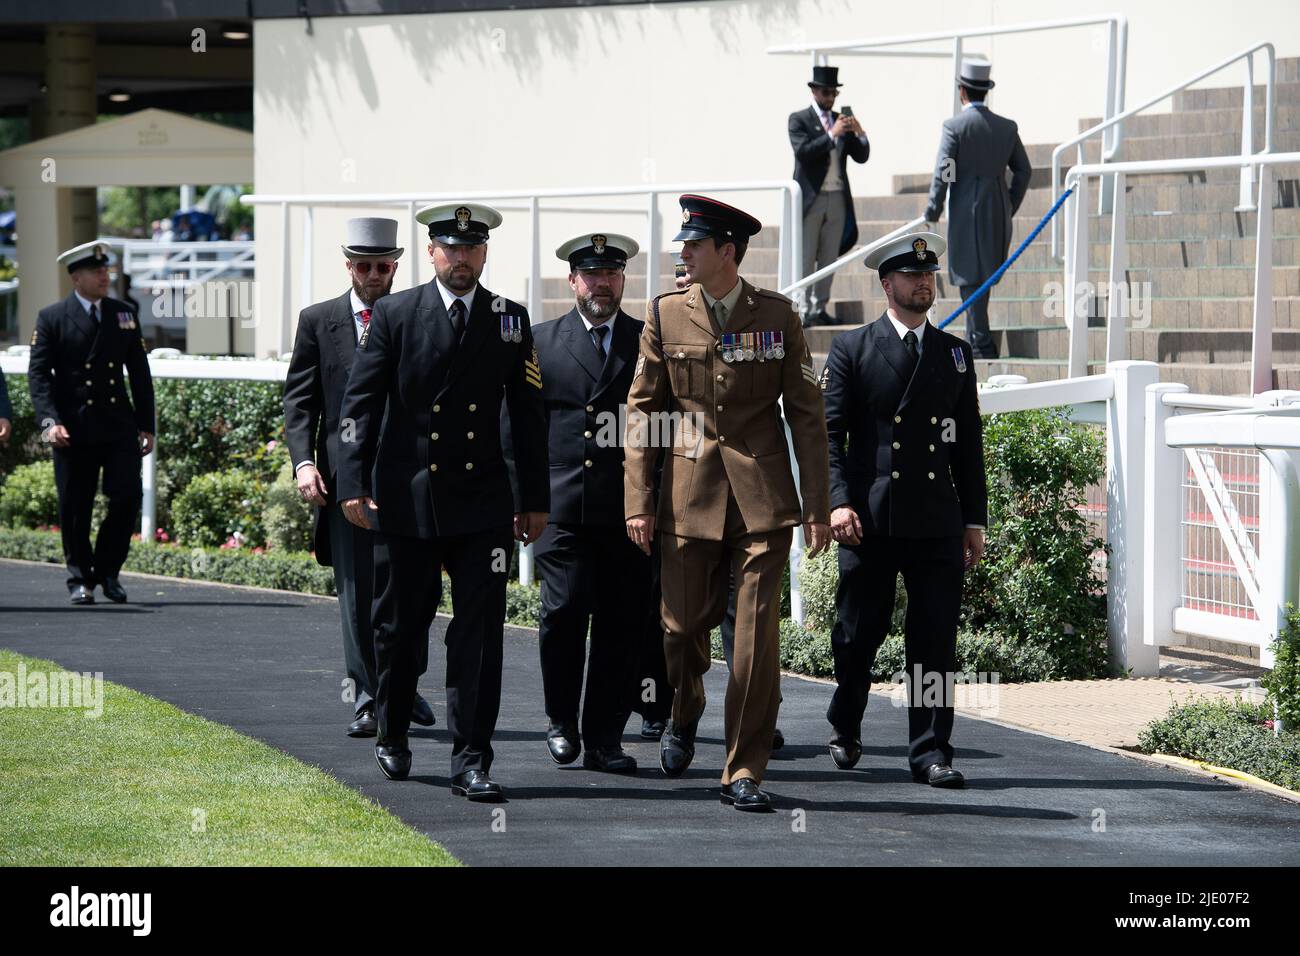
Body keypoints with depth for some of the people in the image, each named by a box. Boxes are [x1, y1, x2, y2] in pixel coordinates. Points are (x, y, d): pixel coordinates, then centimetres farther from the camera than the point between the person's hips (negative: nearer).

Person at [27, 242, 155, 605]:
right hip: (74, 431, -3)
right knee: (75, 508, 2)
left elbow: (139, 374, 14)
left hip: (119, 428, 3)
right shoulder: (52, 318, 1)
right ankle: (79, 579, 15)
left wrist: (146, 425, 9)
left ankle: (107, 571, 12)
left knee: (127, 498, -6)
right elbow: (38, 374, -4)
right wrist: (49, 421, -17)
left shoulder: (124, 315, 12)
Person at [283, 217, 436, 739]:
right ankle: (367, 700, 2)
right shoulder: (318, 321, 6)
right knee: (357, 592, -1)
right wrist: (303, 461, -10)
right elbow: (299, 398, 3)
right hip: (346, 475, -1)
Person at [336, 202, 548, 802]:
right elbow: (359, 402, -1)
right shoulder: (394, 315, 1)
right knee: (400, 625, 9)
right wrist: (354, 482, -10)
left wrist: (535, 498, 9)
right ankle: (392, 737, 31)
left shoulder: (510, 321, 7)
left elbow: (527, 413, 10)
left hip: (483, 504, 1)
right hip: (406, 501, -1)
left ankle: (471, 762, -5)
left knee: (479, 631, -6)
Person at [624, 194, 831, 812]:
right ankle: (684, 715, 38)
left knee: (758, 634, -6)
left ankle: (744, 772, 2)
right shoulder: (666, 315, 4)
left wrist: (817, 505, 1)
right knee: (685, 624, 5)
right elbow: (641, 410, 6)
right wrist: (638, 502, -1)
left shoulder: (777, 315, 2)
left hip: (762, 501, -1)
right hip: (689, 498, 1)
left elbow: (806, 413, 5)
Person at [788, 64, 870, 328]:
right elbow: (803, 151, -15)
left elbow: (861, 157, 10)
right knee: (806, 257, -5)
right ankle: (803, 309, -6)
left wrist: (859, 134, -9)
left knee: (829, 257, 6)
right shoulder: (799, 119, 0)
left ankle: (819, 308, 10)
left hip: (838, 198, 5)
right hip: (811, 198, -5)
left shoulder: (842, 121, 14)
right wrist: (832, 134, -21)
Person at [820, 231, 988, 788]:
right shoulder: (852, 350, 5)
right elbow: (828, 432, 0)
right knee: (858, 634, 6)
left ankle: (930, 752, -1)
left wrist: (974, 521, 11)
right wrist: (838, 502, -12)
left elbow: (969, 445, 16)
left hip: (937, 522, 2)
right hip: (870, 520, -2)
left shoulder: (955, 354, 15)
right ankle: (845, 729, 28)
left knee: (936, 639, -4)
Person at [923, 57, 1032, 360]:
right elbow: (1023, 170, 9)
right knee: (984, 273, 16)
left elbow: (943, 174, -14)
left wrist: (932, 215, -6)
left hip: (966, 212, -5)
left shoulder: (954, 126, -10)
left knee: (971, 278, -2)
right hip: (998, 214, 5)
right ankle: (976, 340, 25)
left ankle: (982, 345, -7)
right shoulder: (1007, 127, 5)